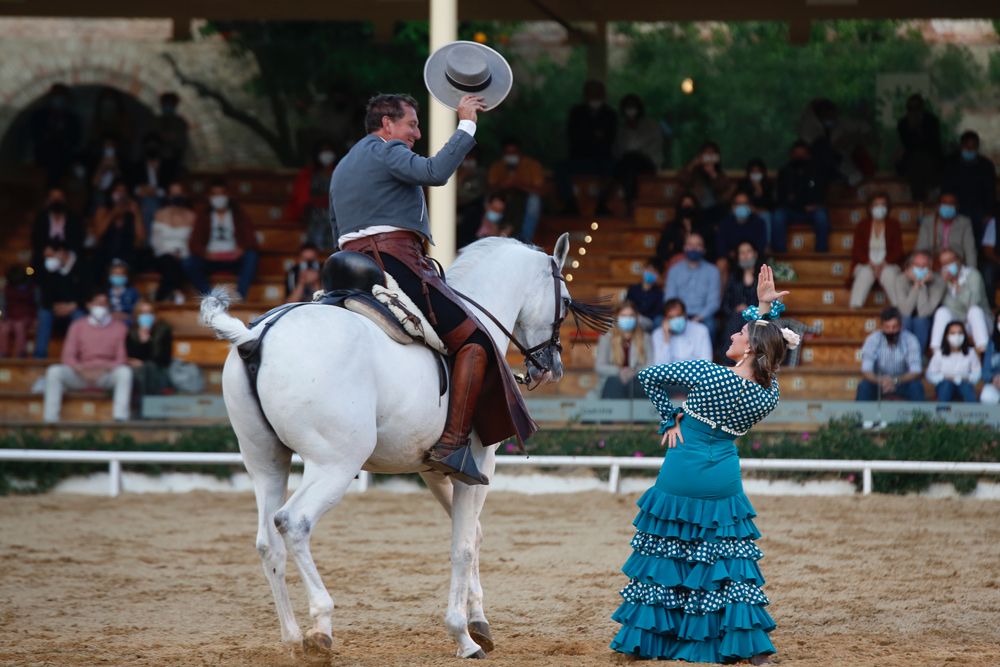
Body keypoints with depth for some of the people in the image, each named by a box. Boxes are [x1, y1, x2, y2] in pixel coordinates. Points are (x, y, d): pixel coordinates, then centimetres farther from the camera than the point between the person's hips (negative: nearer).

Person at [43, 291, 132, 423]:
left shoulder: (119, 327, 2)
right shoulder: (78, 326, 5)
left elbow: (121, 359, -4)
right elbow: (68, 356, 0)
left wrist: (104, 370, -22)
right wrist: (81, 370, -20)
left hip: (107, 374, -1)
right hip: (81, 374, 1)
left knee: (125, 371, -33)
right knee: (54, 371, -26)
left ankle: (120, 417, -41)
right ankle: (51, 419, -30)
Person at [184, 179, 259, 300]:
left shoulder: (238, 214, 11)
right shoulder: (203, 216, 13)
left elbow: (251, 240, 1)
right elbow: (195, 243, 2)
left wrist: (241, 250, -22)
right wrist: (205, 253, -20)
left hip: (234, 259, 0)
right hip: (211, 260, 0)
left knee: (251, 256, -33)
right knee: (188, 263, -30)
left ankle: (239, 296, -39)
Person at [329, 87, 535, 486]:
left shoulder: (342, 168, 27)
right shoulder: (386, 151, -1)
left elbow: (337, 233, 29)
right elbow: (435, 172, -20)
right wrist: (466, 126, -13)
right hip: (397, 262, -9)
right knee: (475, 343, -8)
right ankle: (453, 444, -20)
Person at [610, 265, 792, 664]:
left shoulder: (706, 374, -16)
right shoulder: (769, 396, -7)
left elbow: (648, 376, -4)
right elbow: (765, 354, 11)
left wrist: (671, 419, 6)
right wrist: (766, 308, 6)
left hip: (680, 477, -2)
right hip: (722, 479, 3)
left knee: (664, 556, 9)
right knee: (730, 565, 10)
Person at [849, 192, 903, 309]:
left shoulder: (893, 226, 9)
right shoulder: (861, 226, 9)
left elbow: (897, 250, 2)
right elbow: (857, 250, 2)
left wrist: (883, 264, -15)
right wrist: (871, 264, -15)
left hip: (888, 265, 0)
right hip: (865, 265, 0)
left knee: (889, 274, -36)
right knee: (864, 274, -36)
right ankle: (855, 307, -46)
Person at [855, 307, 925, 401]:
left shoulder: (910, 340, -19)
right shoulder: (872, 339, -18)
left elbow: (916, 372, -25)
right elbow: (866, 371, -24)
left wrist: (895, 381, -43)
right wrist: (880, 380, -46)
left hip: (902, 382, 0)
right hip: (879, 382, 0)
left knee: (916, 386, -30)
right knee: (864, 386, -30)